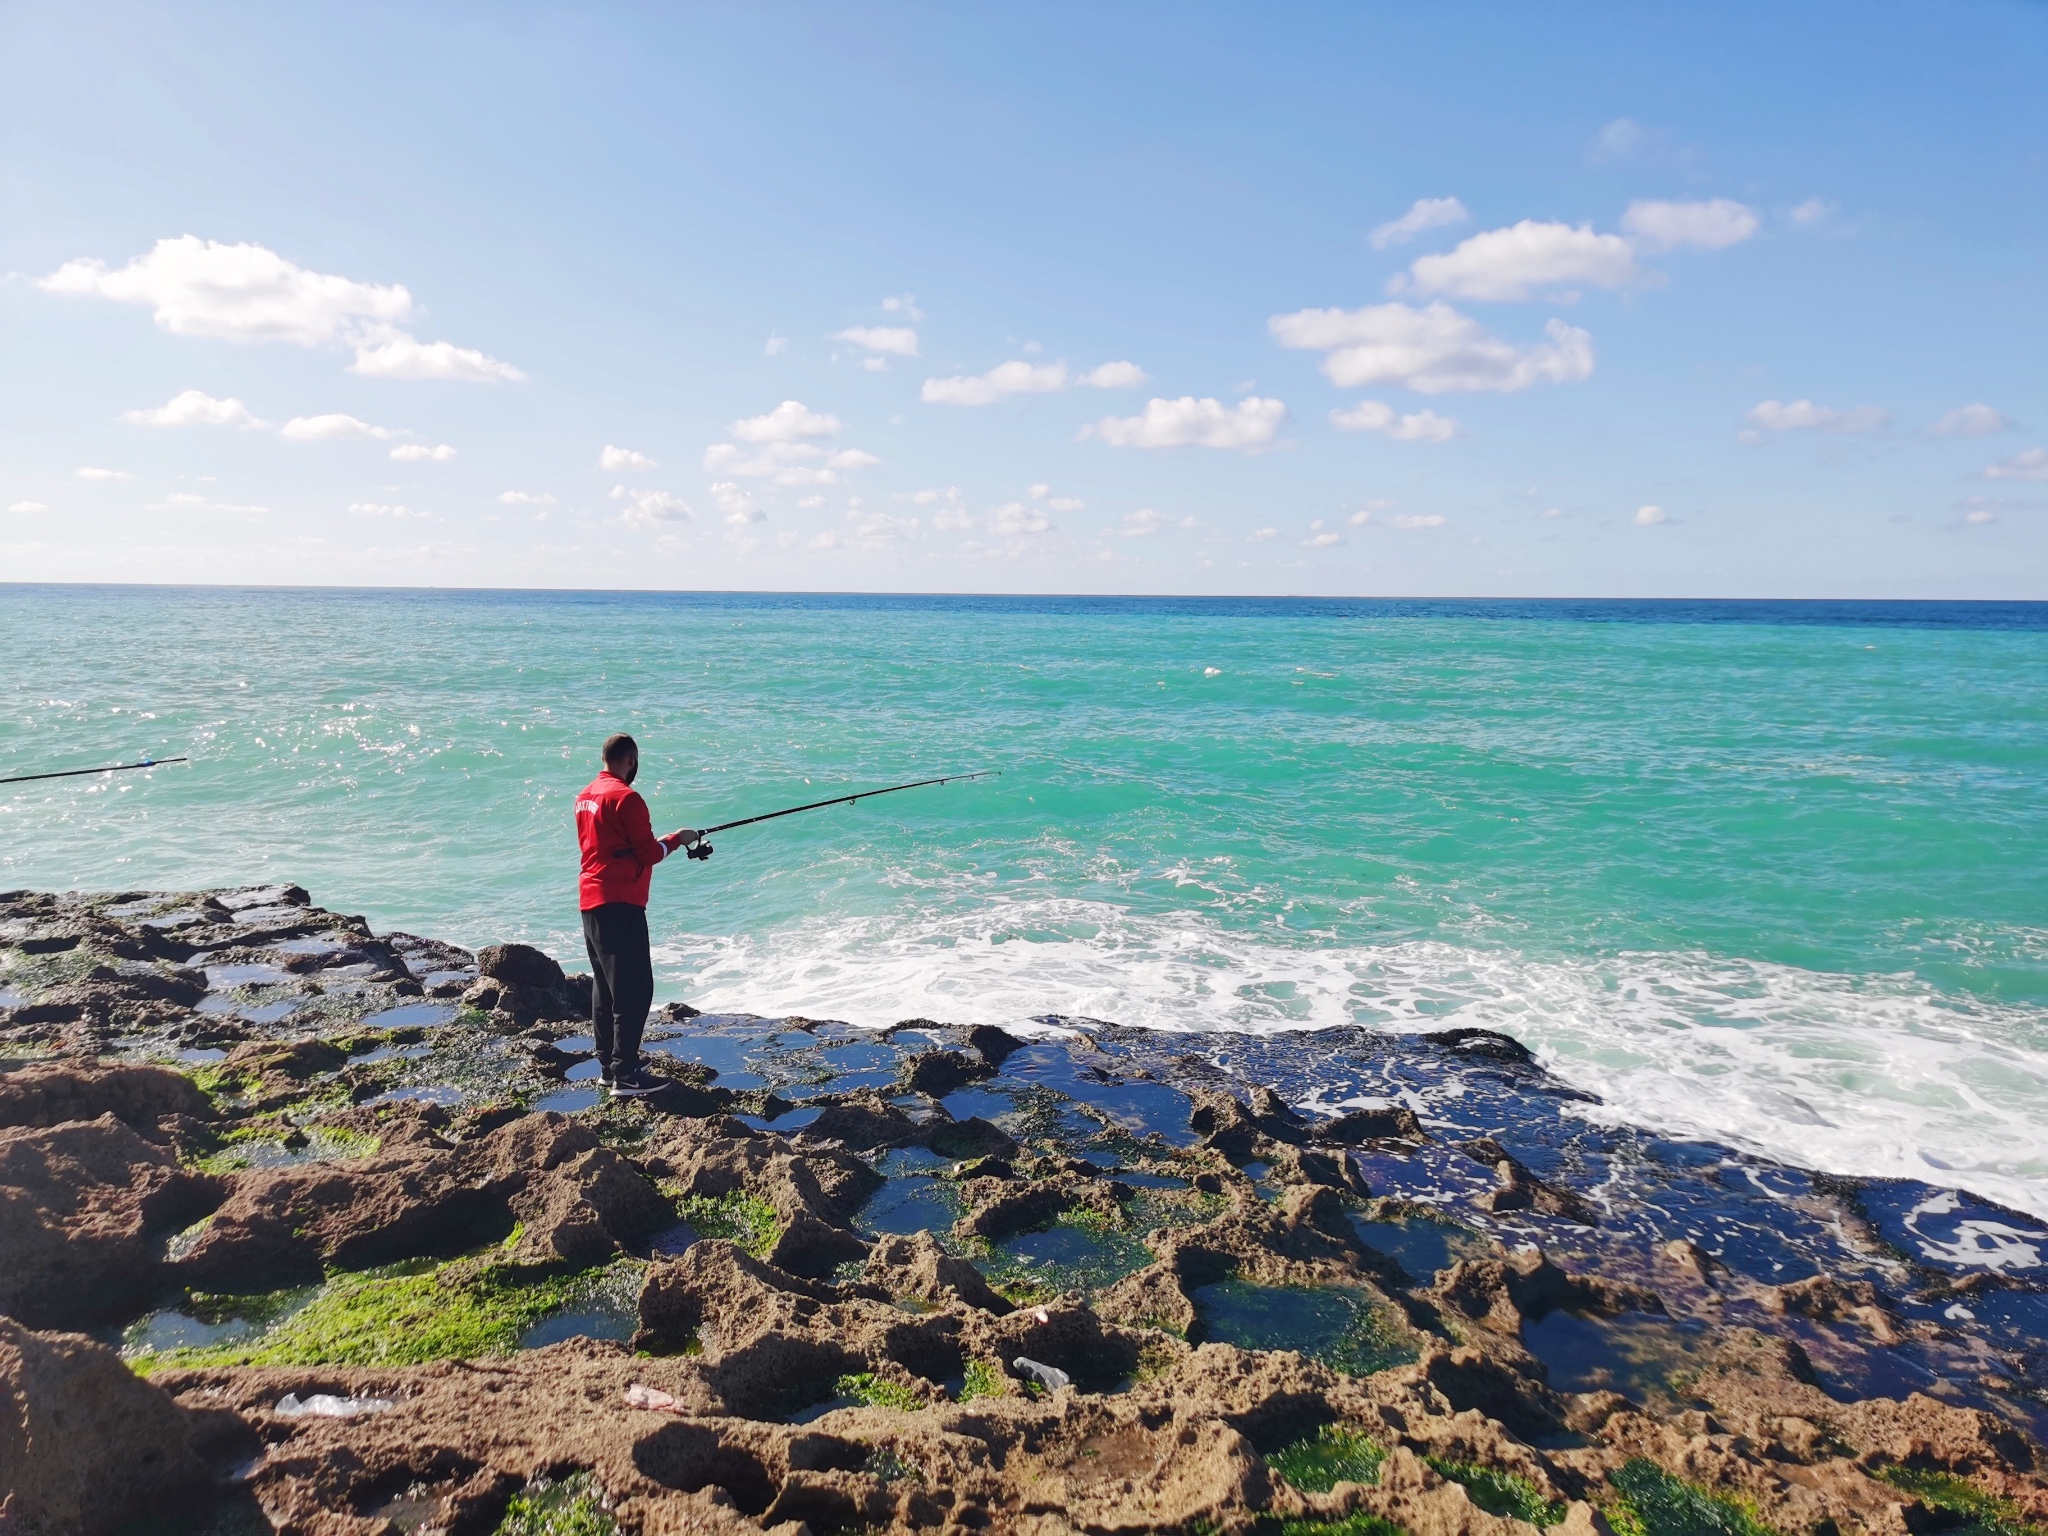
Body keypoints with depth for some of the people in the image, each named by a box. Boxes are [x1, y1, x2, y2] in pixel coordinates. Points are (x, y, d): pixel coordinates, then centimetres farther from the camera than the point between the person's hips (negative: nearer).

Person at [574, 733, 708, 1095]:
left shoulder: (585, 796, 14)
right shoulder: (625, 797, -14)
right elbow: (649, 853, -14)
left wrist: (665, 841, 23)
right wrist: (677, 838, 3)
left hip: (591, 901, 10)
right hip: (619, 903, -10)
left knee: (605, 986, 14)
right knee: (634, 988, -8)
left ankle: (608, 1066, 19)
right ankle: (626, 1073, -10)